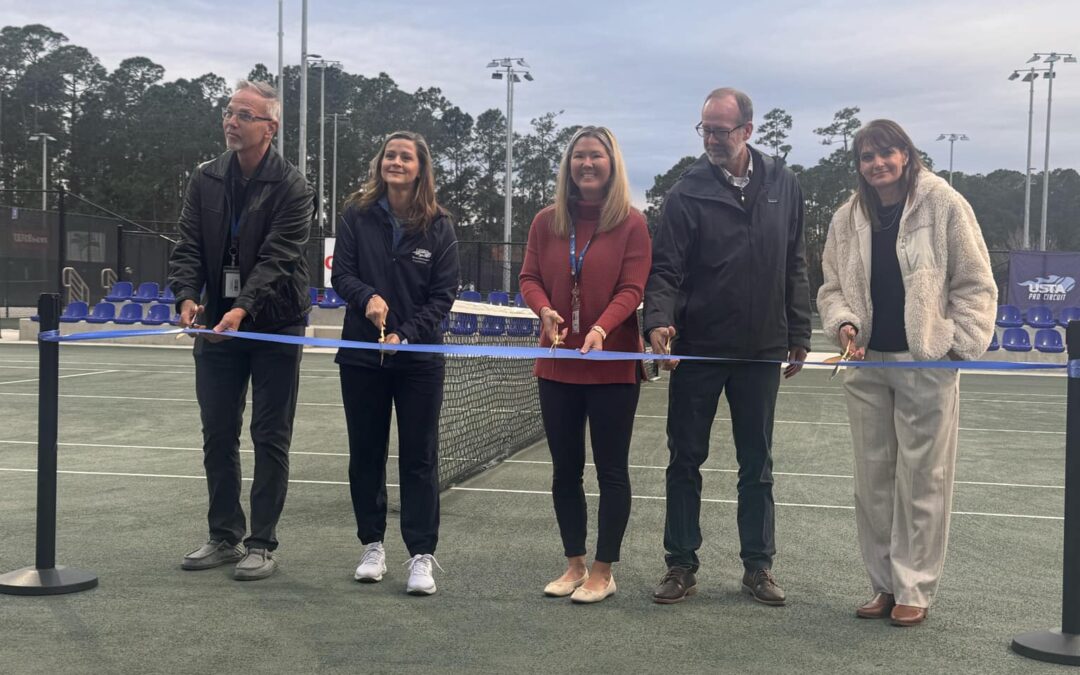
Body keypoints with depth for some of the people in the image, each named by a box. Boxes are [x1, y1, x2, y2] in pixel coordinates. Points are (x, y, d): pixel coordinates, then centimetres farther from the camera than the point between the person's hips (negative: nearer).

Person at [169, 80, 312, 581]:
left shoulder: (291, 188, -8)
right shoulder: (205, 180, 7)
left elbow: (277, 257, -18)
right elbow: (188, 247, 2)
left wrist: (243, 308, -31)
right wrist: (187, 297, -18)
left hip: (274, 330, -5)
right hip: (217, 328, 5)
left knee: (270, 438, 2)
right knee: (218, 436, 11)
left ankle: (262, 544, 11)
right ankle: (224, 537, 23)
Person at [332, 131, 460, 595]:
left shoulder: (438, 225, -2)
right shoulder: (358, 215, 2)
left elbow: (443, 294, -3)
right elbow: (341, 273, -1)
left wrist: (407, 335, -16)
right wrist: (366, 297, -22)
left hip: (419, 359, -2)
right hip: (361, 356, 2)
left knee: (419, 457, 1)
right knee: (365, 453, 10)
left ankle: (421, 555, 8)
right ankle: (372, 545, 24)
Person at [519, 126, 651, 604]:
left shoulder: (631, 223, -6)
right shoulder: (547, 221, 5)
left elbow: (632, 289, -12)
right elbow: (530, 277, 5)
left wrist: (601, 328, -28)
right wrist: (544, 310, -17)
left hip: (613, 365, -4)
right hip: (557, 366, 4)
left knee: (611, 470, 5)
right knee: (565, 469, 12)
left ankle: (603, 572, 18)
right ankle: (574, 565, 27)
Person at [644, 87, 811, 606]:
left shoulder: (782, 185, 3)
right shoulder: (687, 192, -6)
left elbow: (794, 266, 8)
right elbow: (665, 268, -11)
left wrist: (798, 336, 6)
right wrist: (660, 320, -29)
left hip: (761, 352, 2)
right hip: (697, 350, -2)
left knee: (757, 464, 11)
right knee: (685, 460, 6)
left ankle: (758, 565, 23)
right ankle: (682, 564, 19)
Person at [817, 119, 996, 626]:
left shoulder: (944, 204, -4)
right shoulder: (848, 217, 8)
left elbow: (975, 285, -2)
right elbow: (833, 287, 14)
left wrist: (959, 346, -8)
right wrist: (843, 324, -5)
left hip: (927, 363, -4)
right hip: (867, 364, 4)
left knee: (921, 479, 1)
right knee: (873, 480, 10)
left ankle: (914, 589, 13)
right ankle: (884, 584, 22)